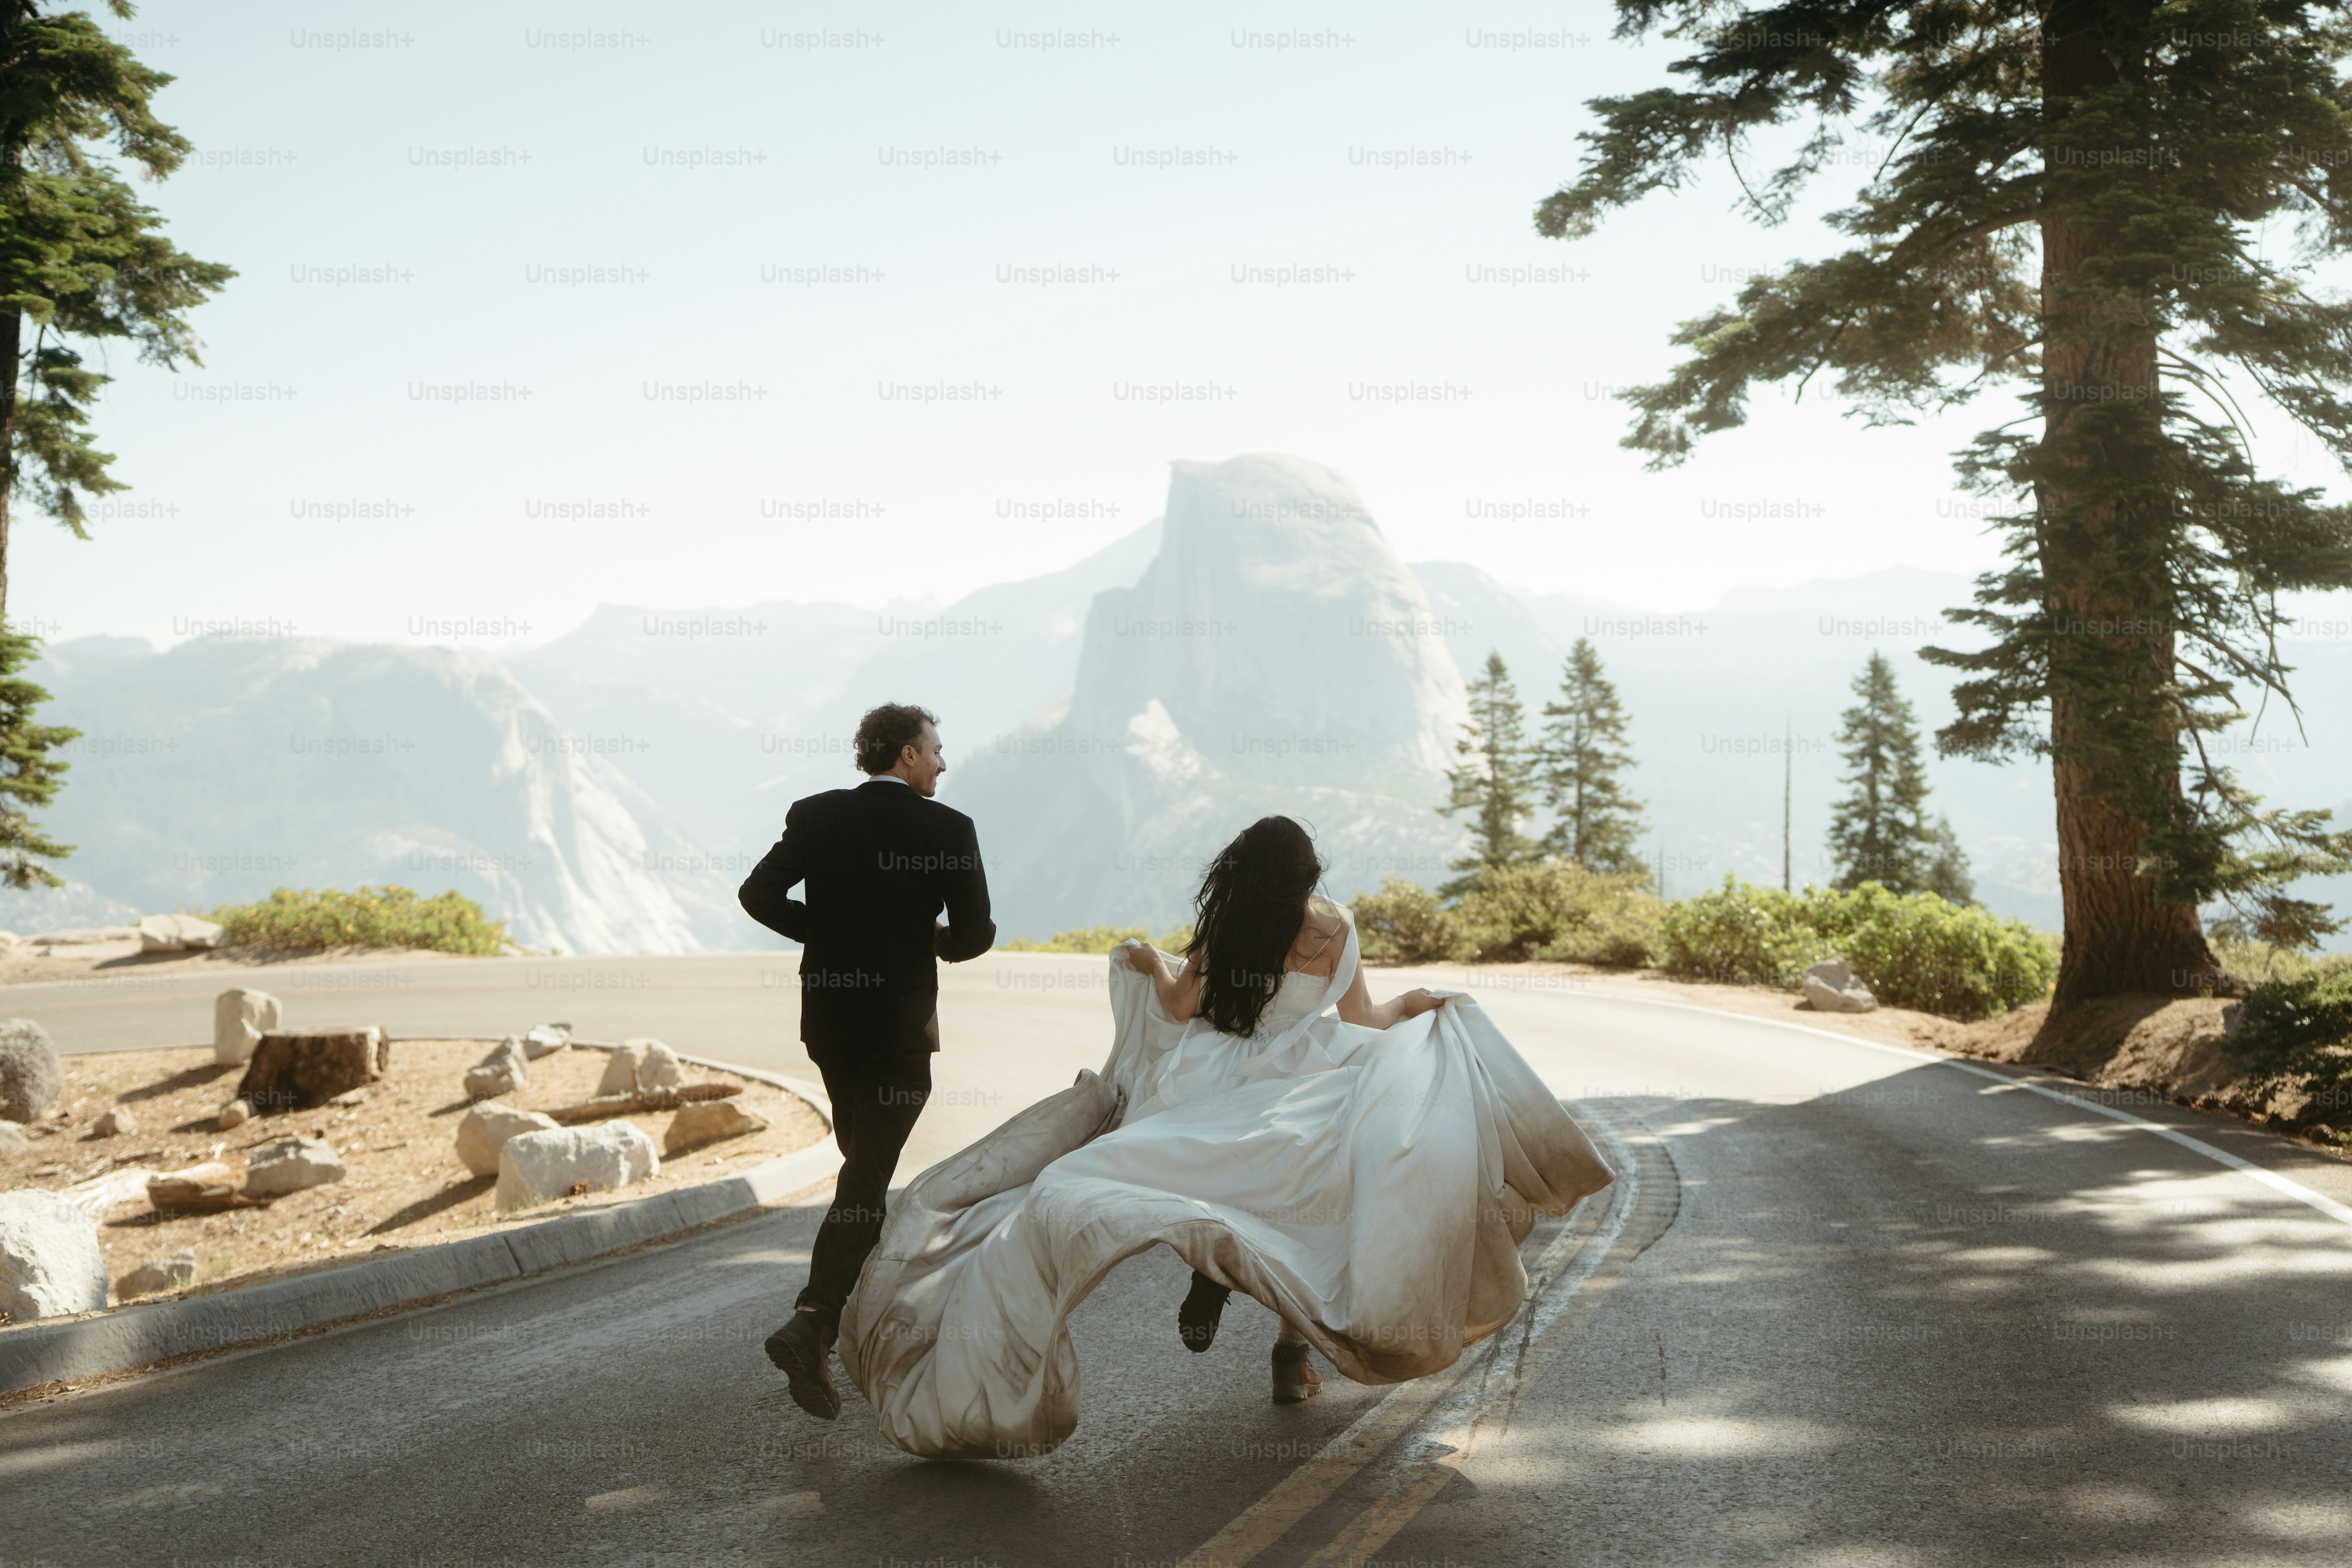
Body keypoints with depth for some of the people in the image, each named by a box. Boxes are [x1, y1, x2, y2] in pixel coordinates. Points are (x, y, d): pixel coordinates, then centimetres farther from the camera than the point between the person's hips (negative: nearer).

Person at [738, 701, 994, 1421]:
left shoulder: (815, 816, 1)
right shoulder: (947, 829, -10)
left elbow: (758, 895, -4)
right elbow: (975, 935, -9)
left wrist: (824, 931, 10)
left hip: (828, 1015, 5)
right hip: (900, 1021, -5)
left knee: (863, 1158, 23)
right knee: (867, 1174, -6)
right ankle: (812, 1323, -20)